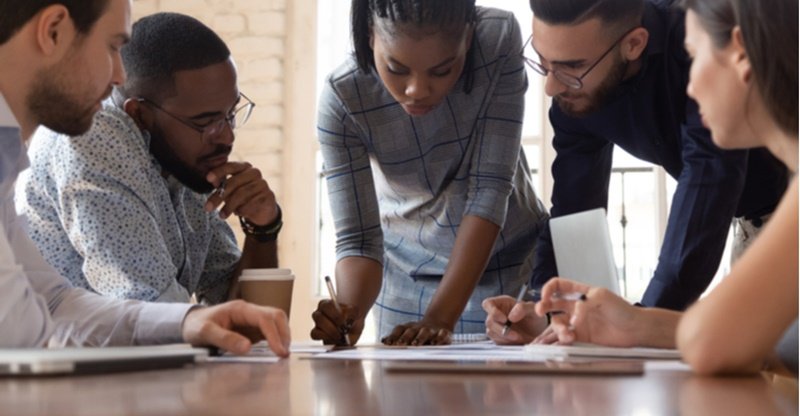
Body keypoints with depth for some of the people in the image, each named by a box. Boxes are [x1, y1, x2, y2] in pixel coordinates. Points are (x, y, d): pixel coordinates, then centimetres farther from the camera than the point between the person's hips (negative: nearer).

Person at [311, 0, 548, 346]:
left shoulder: (500, 39, -25)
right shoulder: (341, 100, -24)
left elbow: (490, 188, -27)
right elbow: (357, 238, -20)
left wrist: (440, 317, -33)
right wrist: (350, 312, -40)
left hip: (513, 264, 0)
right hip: (410, 279, 0)